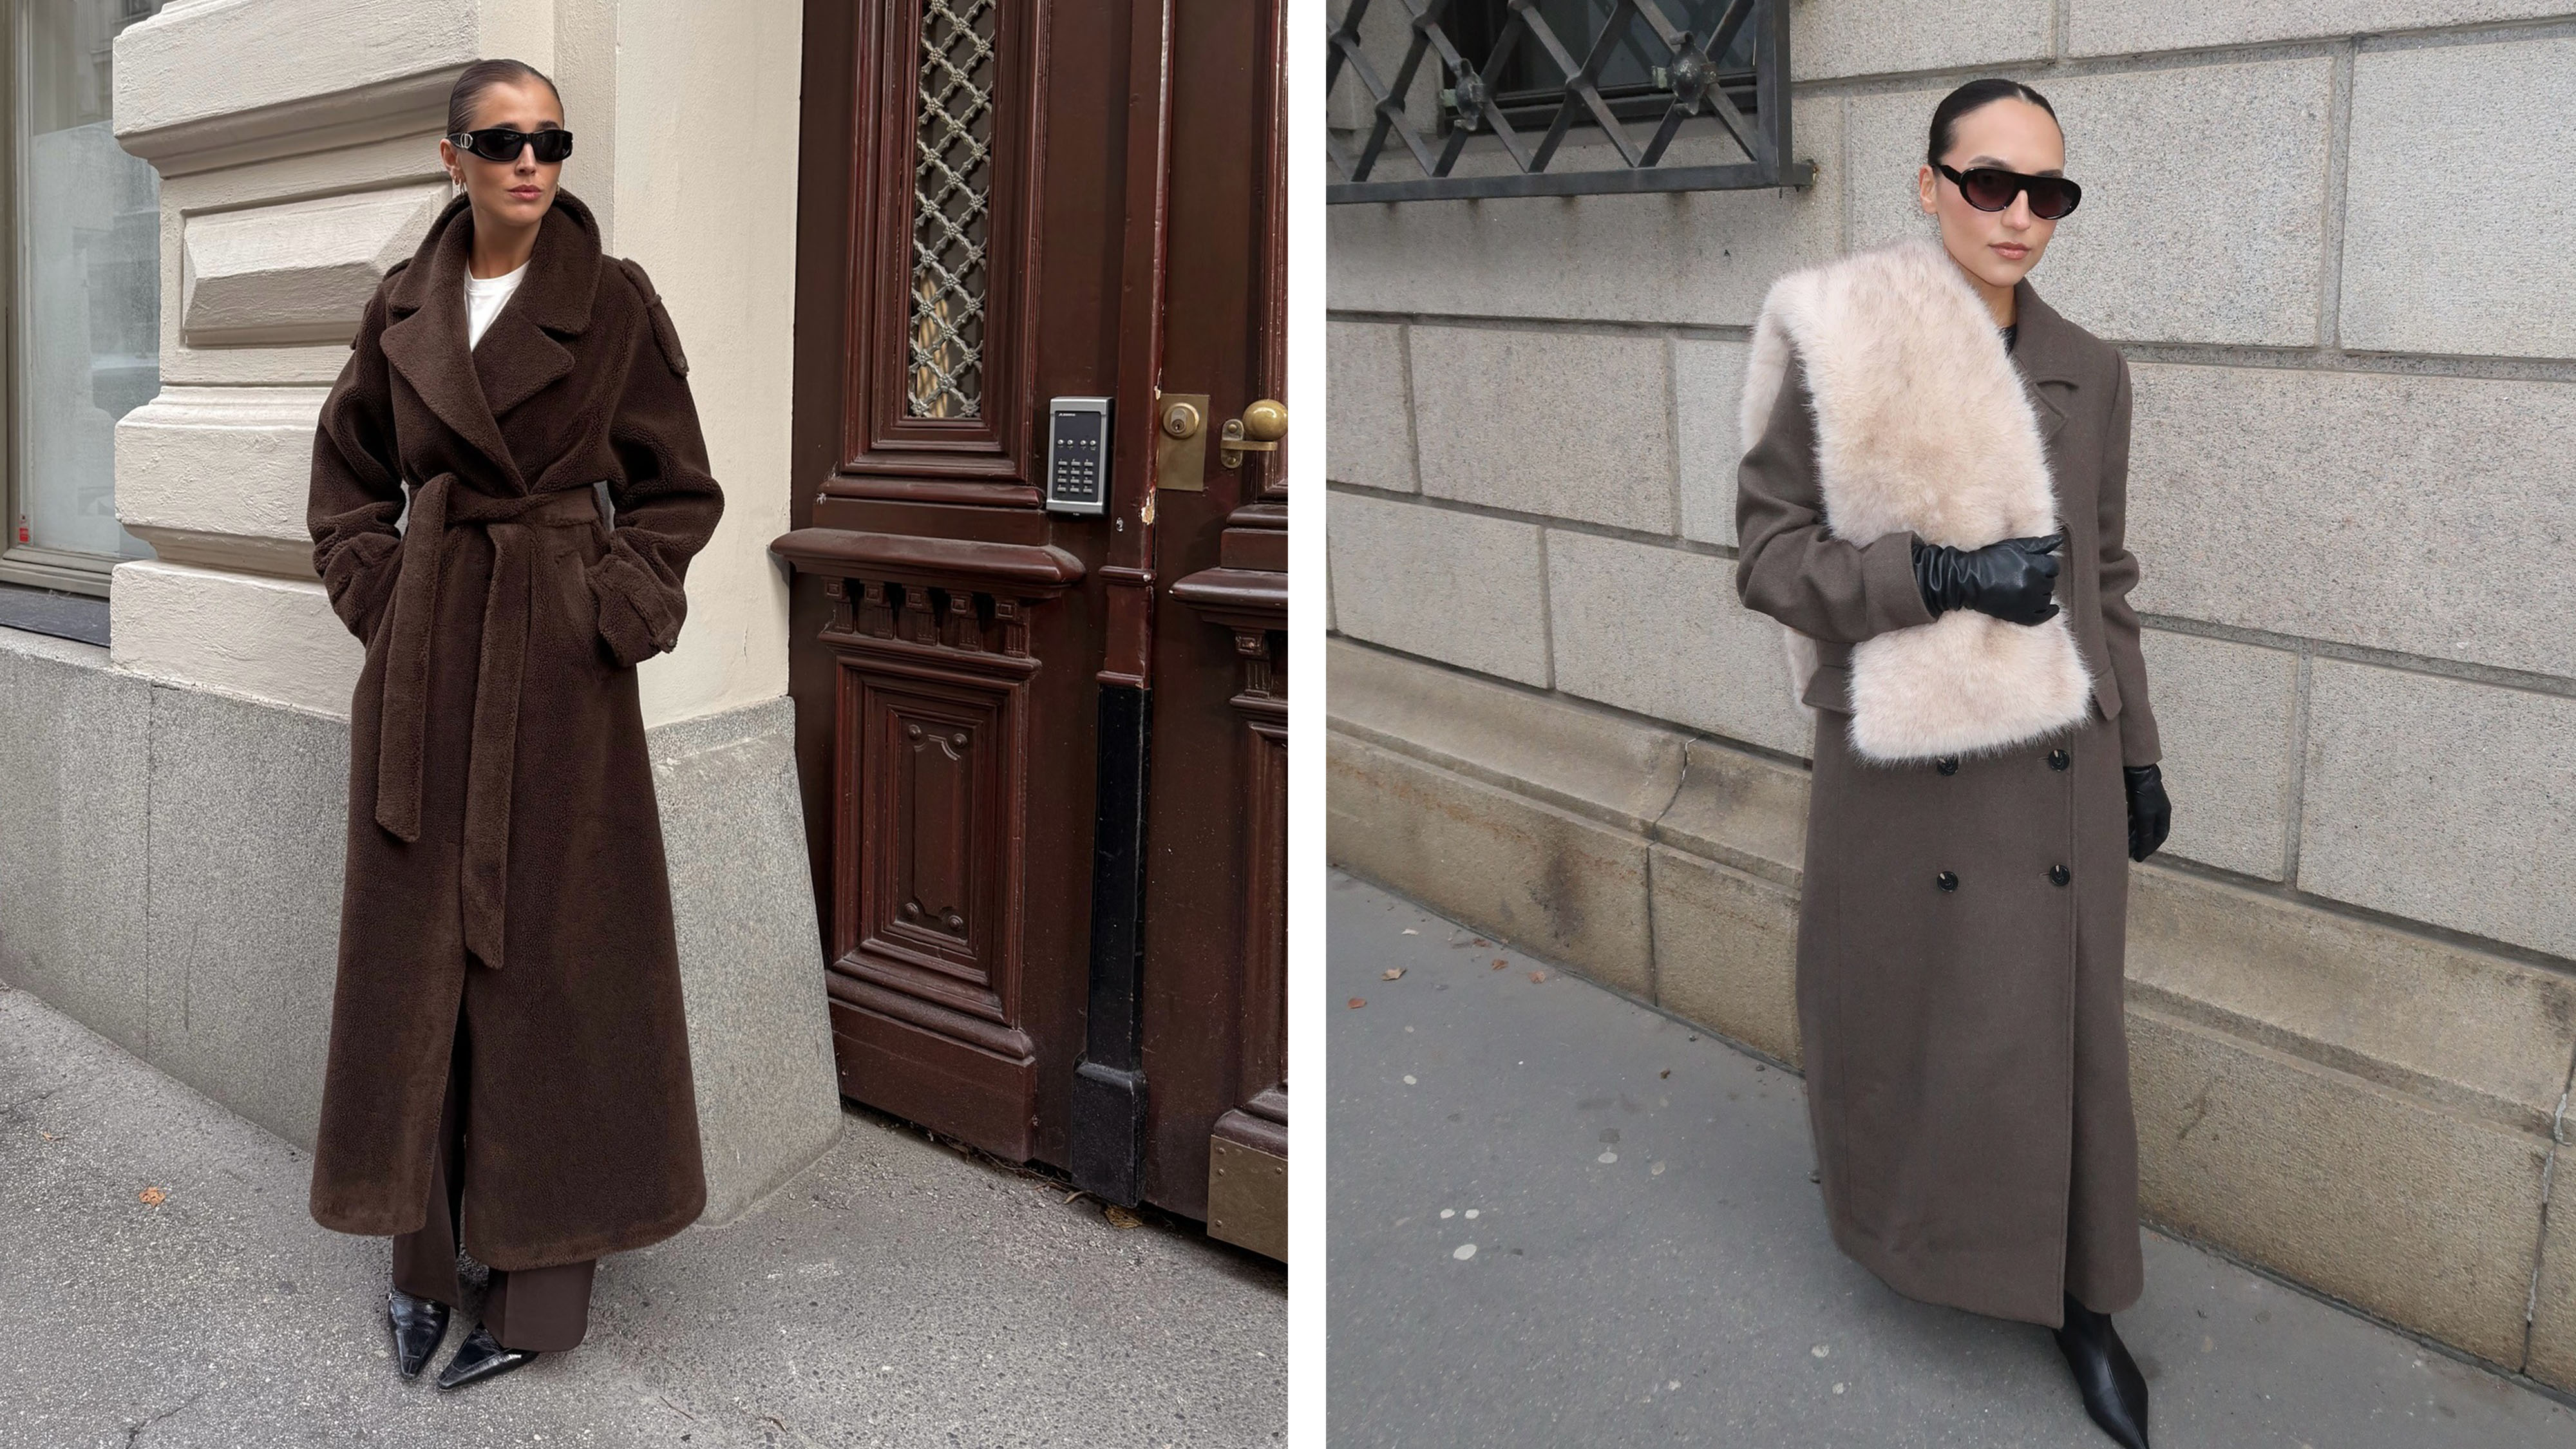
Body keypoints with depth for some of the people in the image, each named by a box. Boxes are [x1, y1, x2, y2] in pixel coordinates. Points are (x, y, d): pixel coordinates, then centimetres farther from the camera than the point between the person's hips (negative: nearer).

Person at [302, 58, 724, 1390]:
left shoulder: (616, 303, -1)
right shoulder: (403, 307, 8)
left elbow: (676, 491, 2)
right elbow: (347, 477, 18)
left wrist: (617, 613, -8)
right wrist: (374, 596, 4)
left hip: (559, 666, -3)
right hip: (426, 659, 3)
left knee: (550, 950, 1)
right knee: (415, 943, 7)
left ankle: (542, 1281, 13)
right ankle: (420, 1255, 22)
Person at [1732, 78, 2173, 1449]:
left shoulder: (2089, 371, 4)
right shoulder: (1842, 342, -9)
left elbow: (2106, 578, 12)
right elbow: (1768, 551, -10)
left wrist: (2139, 756, 13)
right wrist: (1943, 576, -22)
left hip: (2056, 762, 3)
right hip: (1903, 760, -3)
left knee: (2065, 1032, 8)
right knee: (1901, 1016, 13)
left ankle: (2081, 1301, 25)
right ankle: (1897, 1218, 41)